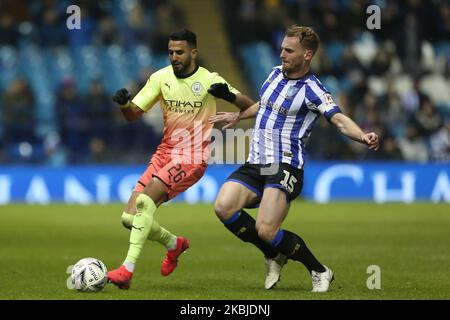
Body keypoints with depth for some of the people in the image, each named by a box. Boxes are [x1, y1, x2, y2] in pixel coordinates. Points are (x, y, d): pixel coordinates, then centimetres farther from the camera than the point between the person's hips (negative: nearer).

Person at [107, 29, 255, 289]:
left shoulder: (209, 80, -7)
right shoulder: (161, 78, 4)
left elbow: (250, 107, -7)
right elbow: (133, 114, 4)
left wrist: (229, 95, -28)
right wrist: (124, 104, -20)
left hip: (192, 158, -6)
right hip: (165, 152, 6)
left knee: (145, 200, -27)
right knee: (129, 218, -2)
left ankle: (128, 269, -29)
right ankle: (174, 243, 26)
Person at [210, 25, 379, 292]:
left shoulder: (312, 90, -11)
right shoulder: (276, 73, 12)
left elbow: (340, 120, -24)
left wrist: (363, 136, -43)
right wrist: (238, 116, 44)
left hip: (285, 167, -7)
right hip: (256, 164, 7)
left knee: (266, 229, -22)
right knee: (224, 207, -15)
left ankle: (320, 272, 1)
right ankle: (274, 257, 6)